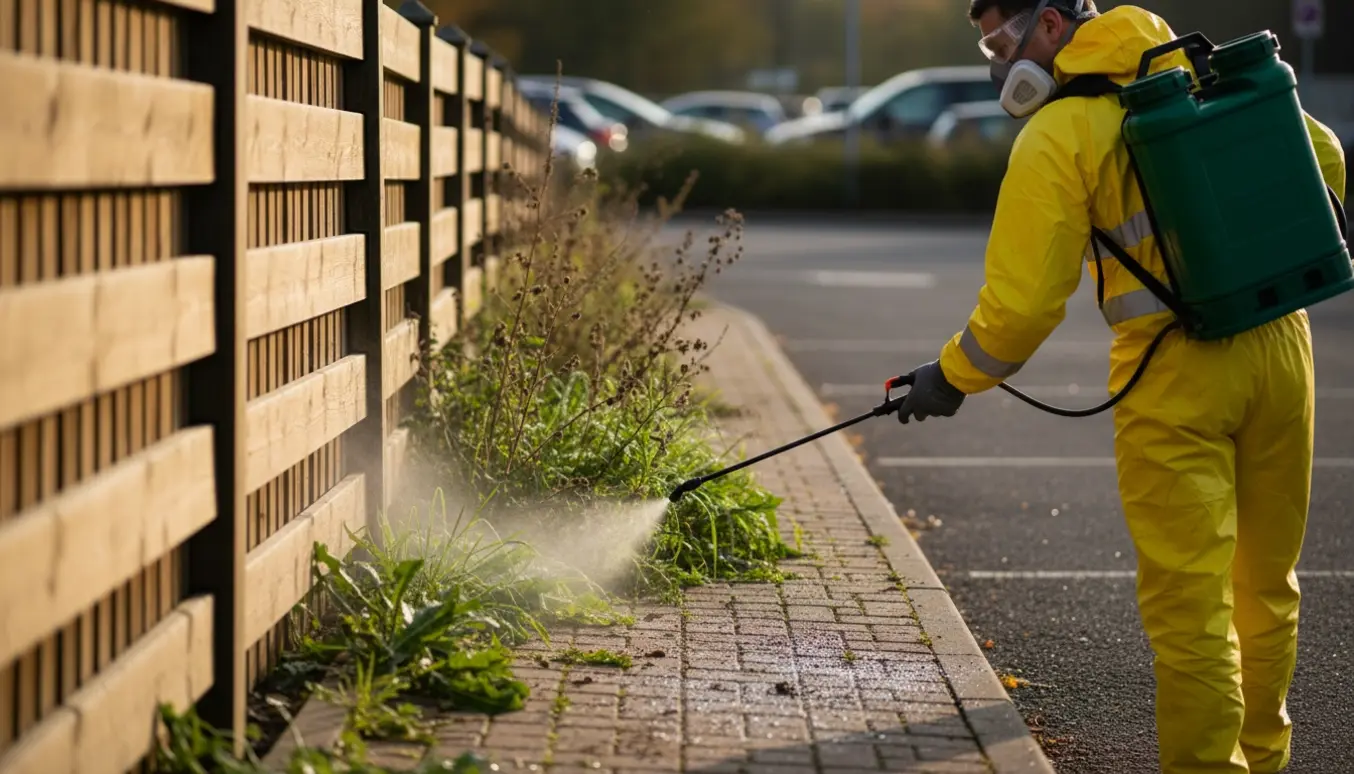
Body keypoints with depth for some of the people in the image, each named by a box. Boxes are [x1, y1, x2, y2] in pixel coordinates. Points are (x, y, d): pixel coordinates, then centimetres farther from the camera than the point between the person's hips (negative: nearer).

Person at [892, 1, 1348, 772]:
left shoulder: (1059, 135, -7)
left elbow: (1025, 299, -9)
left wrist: (953, 378, 5)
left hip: (1175, 372, -6)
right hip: (1281, 342, 6)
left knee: (1188, 599, 0)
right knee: (1268, 583, 18)